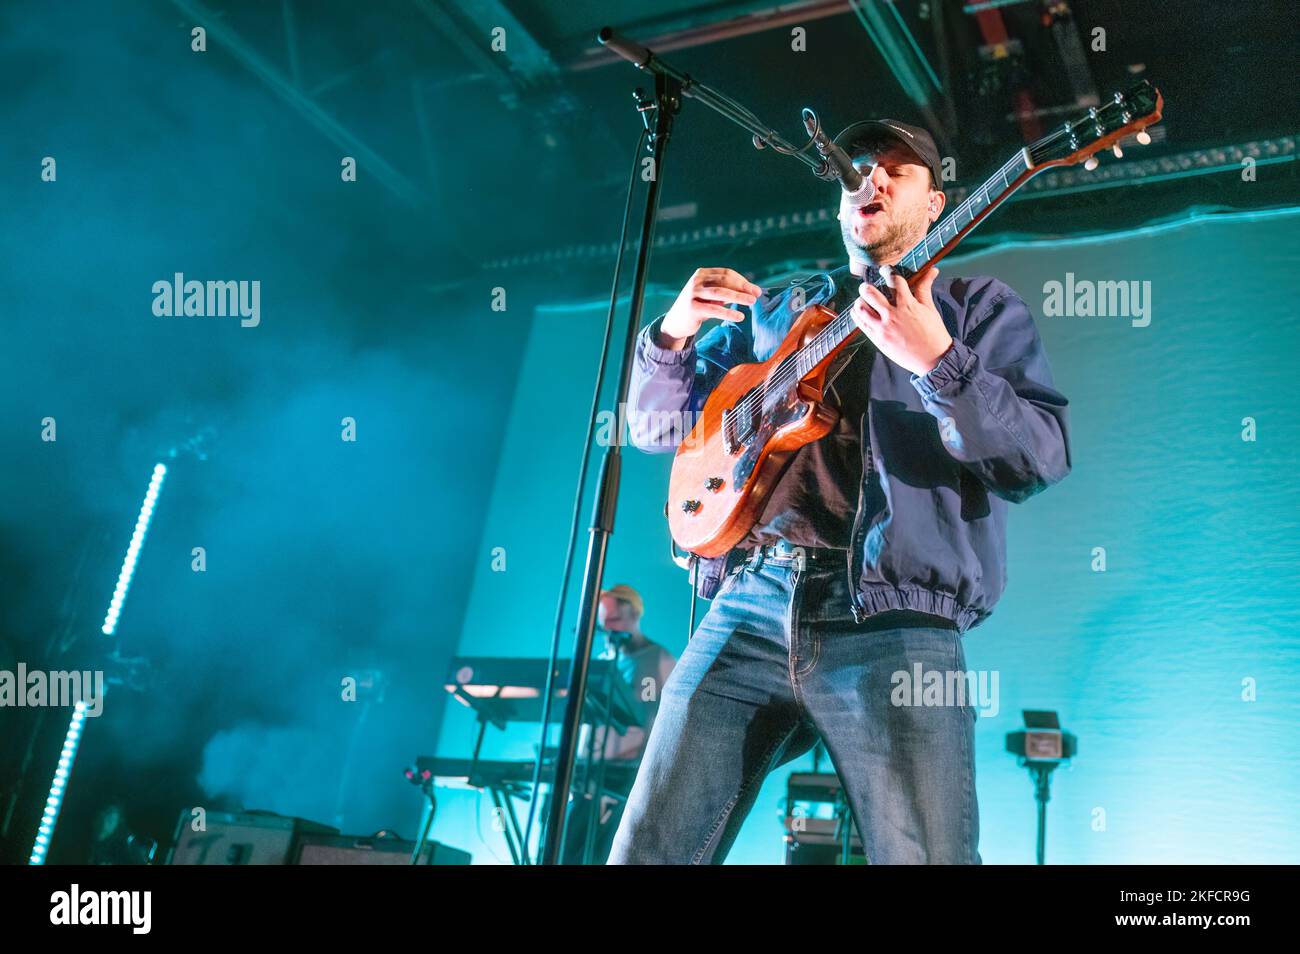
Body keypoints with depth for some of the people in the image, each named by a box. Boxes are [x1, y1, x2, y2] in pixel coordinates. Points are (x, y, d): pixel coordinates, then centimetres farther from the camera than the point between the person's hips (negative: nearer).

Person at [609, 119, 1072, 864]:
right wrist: (673, 334, 1)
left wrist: (936, 361, -19)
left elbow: (1044, 457, -4)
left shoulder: (979, 308, 12)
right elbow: (657, 426, 21)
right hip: (749, 605, 3)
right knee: (648, 851, 1)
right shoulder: (772, 311, 22)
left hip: (894, 619, -3)